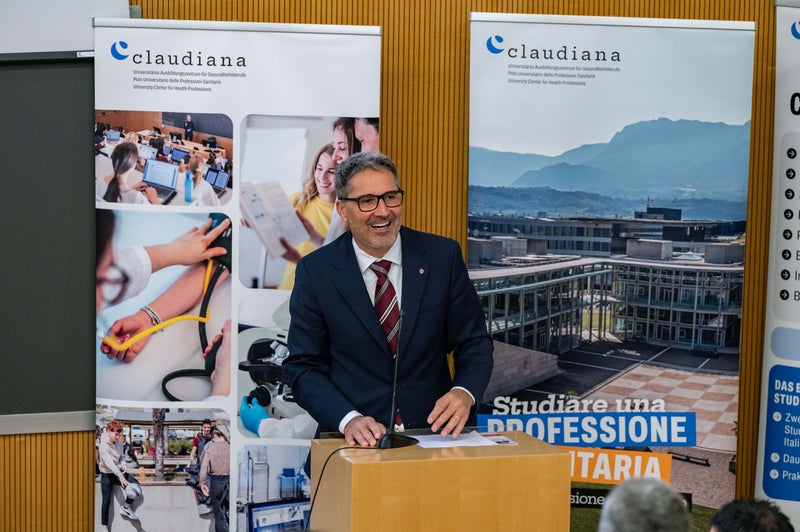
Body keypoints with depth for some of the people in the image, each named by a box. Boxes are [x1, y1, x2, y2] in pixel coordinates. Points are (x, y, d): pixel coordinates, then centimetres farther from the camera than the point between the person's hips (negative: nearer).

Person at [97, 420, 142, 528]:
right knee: (106, 501, -6)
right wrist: (120, 476, -42)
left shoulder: (118, 441, 1)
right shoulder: (104, 445, -20)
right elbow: (109, 462, -32)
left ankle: (126, 507, 3)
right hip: (107, 474, -5)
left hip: (118, 472, 5)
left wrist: (123, 464, -8)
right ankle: (104, 527, 6)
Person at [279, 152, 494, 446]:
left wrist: (464, 393, -14)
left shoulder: (443, 255, 3)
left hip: (433, 431, 2)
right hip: (356, 442, -1)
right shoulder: (314, 271, 1)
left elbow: (474, 342, 7)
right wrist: (349, 420, -16)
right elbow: (303, 366, 1)